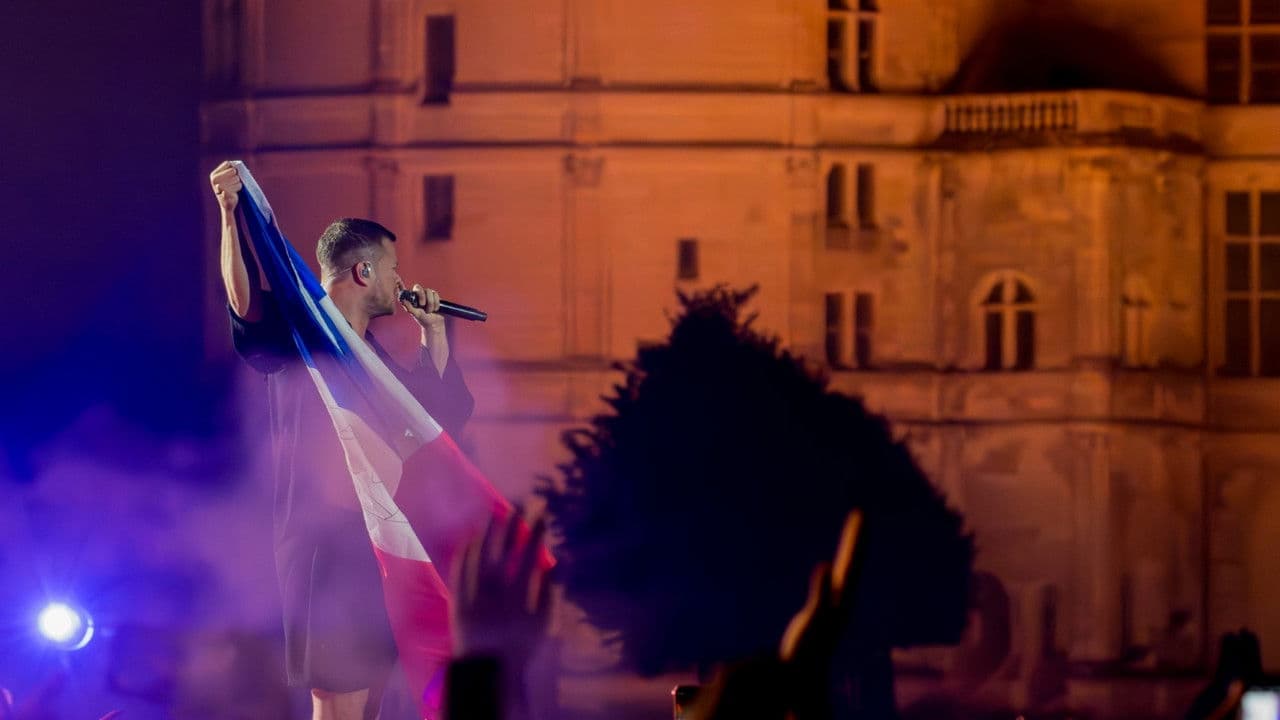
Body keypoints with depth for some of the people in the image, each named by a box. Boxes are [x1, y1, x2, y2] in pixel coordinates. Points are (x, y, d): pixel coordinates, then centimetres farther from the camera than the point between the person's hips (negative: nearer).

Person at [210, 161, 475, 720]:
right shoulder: (298, 338, -6)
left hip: (376, 551, 9)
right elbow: (245, 299, -25)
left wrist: (433, 333, 14)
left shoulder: (373, 355, 17)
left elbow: (444, 416, 21)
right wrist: (229, 213, -37)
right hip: (324, 548, -9)